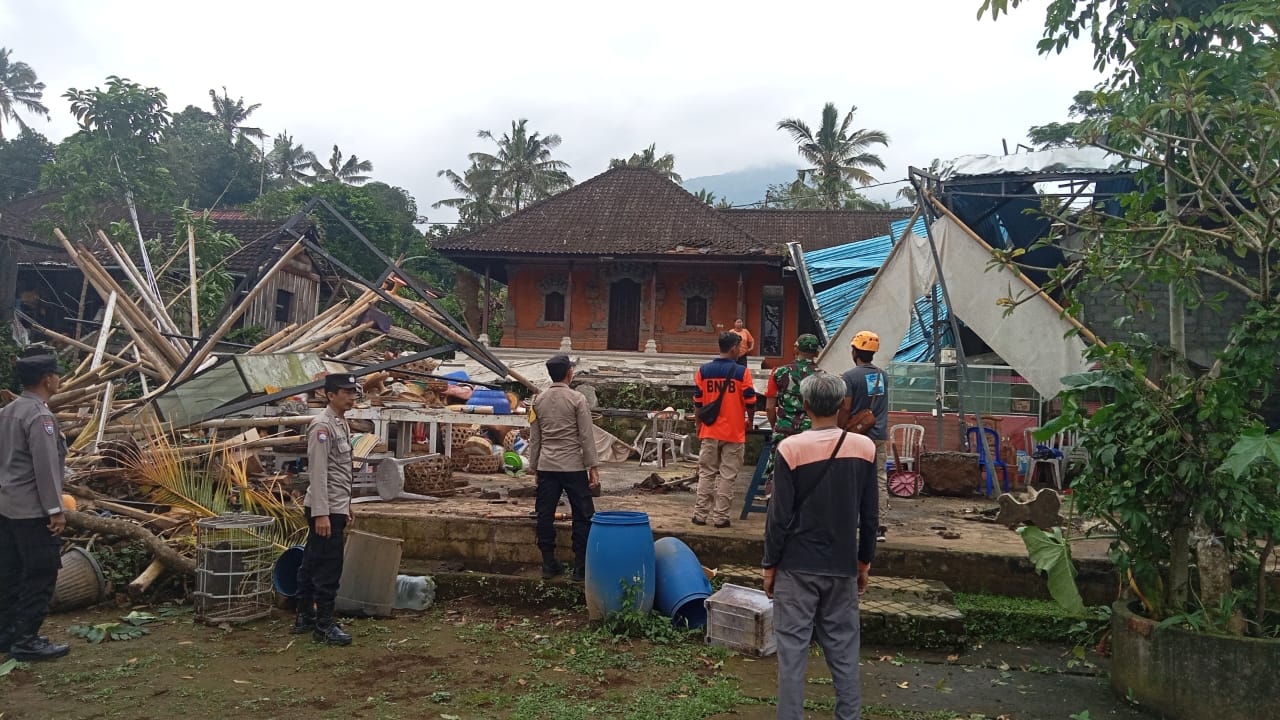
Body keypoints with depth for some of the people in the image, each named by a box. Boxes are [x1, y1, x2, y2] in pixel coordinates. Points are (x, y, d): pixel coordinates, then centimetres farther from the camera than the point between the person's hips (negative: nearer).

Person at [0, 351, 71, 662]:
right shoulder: (40, 415, -17)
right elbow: (45, 466, -21)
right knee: (40, 575, -3)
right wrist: (56, 509, -18)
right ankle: (26, 640, 1)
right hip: (33, 511, -10)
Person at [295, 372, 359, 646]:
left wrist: (346, 508, 20)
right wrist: (321, 513, -24)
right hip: (325, 510, -10)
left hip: (336, 508, 10)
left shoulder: (342, 424, 14)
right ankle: (324, 625, 3)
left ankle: (305, 617, 25)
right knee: (328, 569, -5)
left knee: (312, 564, 16)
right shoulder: (322, 425, -16)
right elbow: (318, 472, -21)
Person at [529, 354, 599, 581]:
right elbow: (586, 436, -8)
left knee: (545, 515, 9)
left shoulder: (539, 400, 6)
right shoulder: (577, 399, -7)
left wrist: (534, 467, 16)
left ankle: (549, 564, 14)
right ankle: (580, 567, 3)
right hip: (573, 466, -4)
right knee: (583, 516, 3)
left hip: (546, 466, 5)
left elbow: (534, 437, 9)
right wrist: (593, 467, -5)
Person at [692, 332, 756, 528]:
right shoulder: (741, 372, -9)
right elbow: (750, 403, -5)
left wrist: (699, 426, 18)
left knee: (706, 474, 11)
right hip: (734, 432, -3)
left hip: (709, 432, 3)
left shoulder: (703, 371, 1)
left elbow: (697, 403, 5)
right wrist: (749, 421, 14)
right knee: (727, 476, 4)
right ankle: (720, 517, 6)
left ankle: (700, 514, 11)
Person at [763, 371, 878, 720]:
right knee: (843, 649, 12)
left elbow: (780, 515, -10)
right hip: (843, 565, 3)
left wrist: (770, 564, 0)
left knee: (792, 648, 4)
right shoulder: (864, 447, -2)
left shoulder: (791, 448, -12)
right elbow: (870, 515, 4)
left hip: (797, 565, -3)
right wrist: (864, 561, 15)